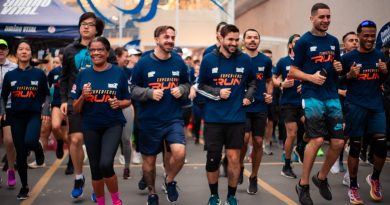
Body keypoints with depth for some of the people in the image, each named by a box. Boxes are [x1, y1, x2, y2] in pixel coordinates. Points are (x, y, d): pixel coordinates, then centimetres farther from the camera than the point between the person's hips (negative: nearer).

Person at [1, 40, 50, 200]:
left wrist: (45, 110, -8)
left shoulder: (39, 73, -1)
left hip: (34, 114, -2)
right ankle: (24, 187, 22)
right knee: (20, 154, 5)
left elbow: (46, 95, 7)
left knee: (30, 141, -31)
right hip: (16, 116, 2)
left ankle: (38, 149, 8)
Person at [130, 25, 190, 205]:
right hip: (149, 121, -1)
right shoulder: (143, 63, -6)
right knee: (149, 160, 10)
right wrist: (150, 93, -19)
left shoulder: (179, 62, 0)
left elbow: (186, 84, 14)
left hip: (173, 118, 1)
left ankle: (170, 180, 11)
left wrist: (181, 90, -7)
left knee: (179, 153, -20)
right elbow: (133, 89, -2)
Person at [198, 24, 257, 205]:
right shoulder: (209, 59, -3)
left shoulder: (245, 60, 1)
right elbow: (201, 85, 2)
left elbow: (252, 81, 17)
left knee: (234, 158, 3)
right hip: (214, 118, -1)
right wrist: (218, 92, -13)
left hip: (236, 118, 1)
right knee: (213, 158, 4)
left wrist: (249, 96, 2)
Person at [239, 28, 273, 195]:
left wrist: (269, 94, -1)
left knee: (258, 142, 5)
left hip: (260, 106, 3)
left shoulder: (266, 60, 4)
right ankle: (240, 166, 12)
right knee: (244, 138, -17)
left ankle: (253, 177, 20)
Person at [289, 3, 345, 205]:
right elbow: (293, 71, -3)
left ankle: (321, 178, 24)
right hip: (312, 97, -6)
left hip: (332, 97, 6)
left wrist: (339, 68, 0)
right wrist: (311, 77, -20)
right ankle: (303, 185, 3)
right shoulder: (303, 42, -4)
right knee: (317, 140, -12)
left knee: (338, 141, 2)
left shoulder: (333, 41, 13)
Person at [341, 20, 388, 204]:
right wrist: (350, 75, -17)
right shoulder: (348, 57, -4)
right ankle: (353, 187, 11)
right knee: (355, 145, 1)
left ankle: (374, 178, 21)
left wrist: (385, 72, -1)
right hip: (355, 106, -3)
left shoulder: (379, 55, 8)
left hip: (376, 105, 3)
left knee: (381, 142, -4)